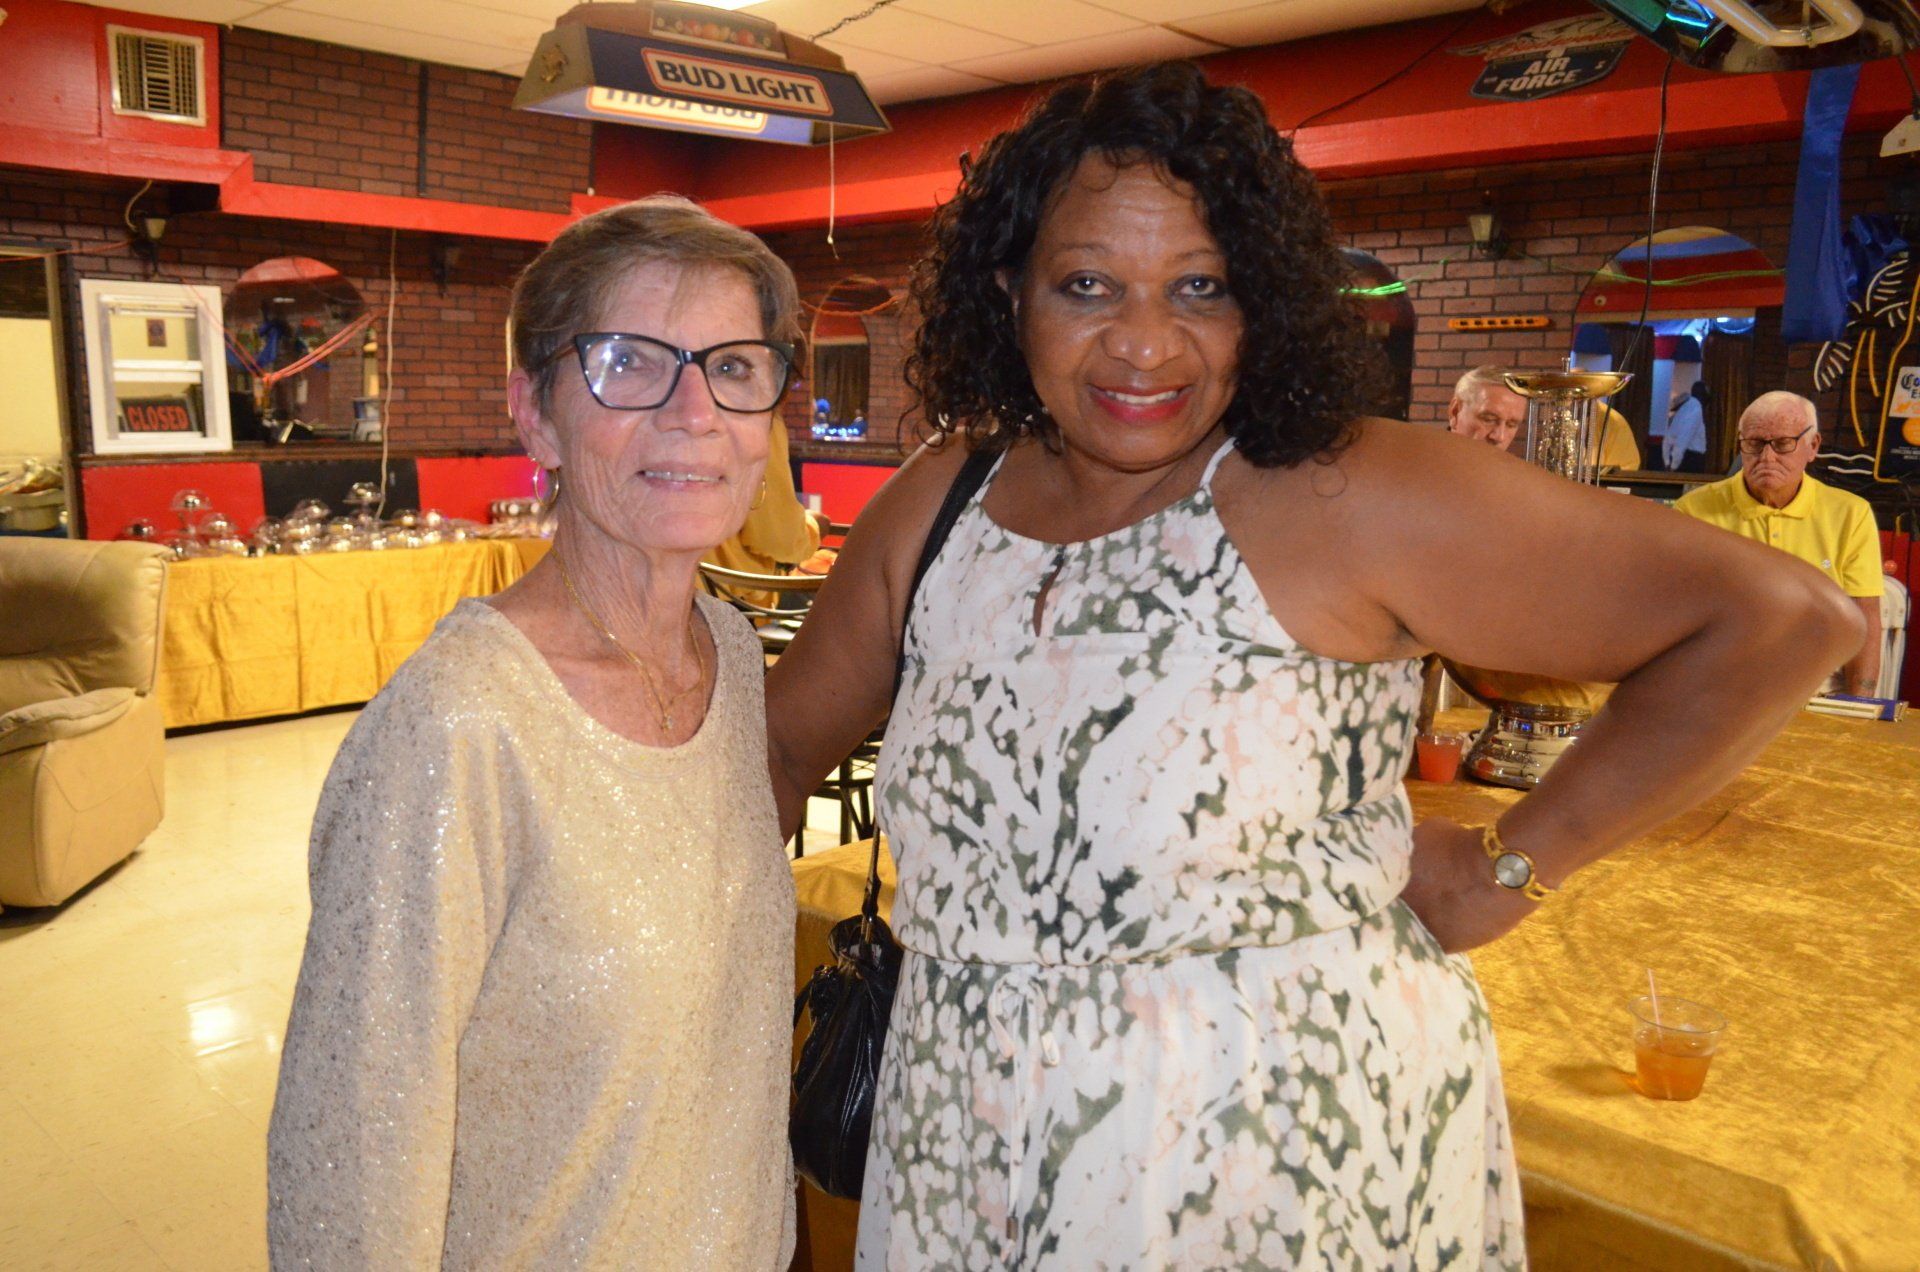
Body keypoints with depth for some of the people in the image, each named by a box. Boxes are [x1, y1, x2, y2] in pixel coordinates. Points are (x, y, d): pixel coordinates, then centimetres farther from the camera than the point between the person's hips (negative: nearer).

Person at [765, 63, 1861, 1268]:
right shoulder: (938, 505, -4)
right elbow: (787, 740, 7)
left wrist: (1509, 863, -14)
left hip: (1291, 1167, -3)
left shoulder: (1349, 500, -19)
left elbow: (1780, 618, -17)